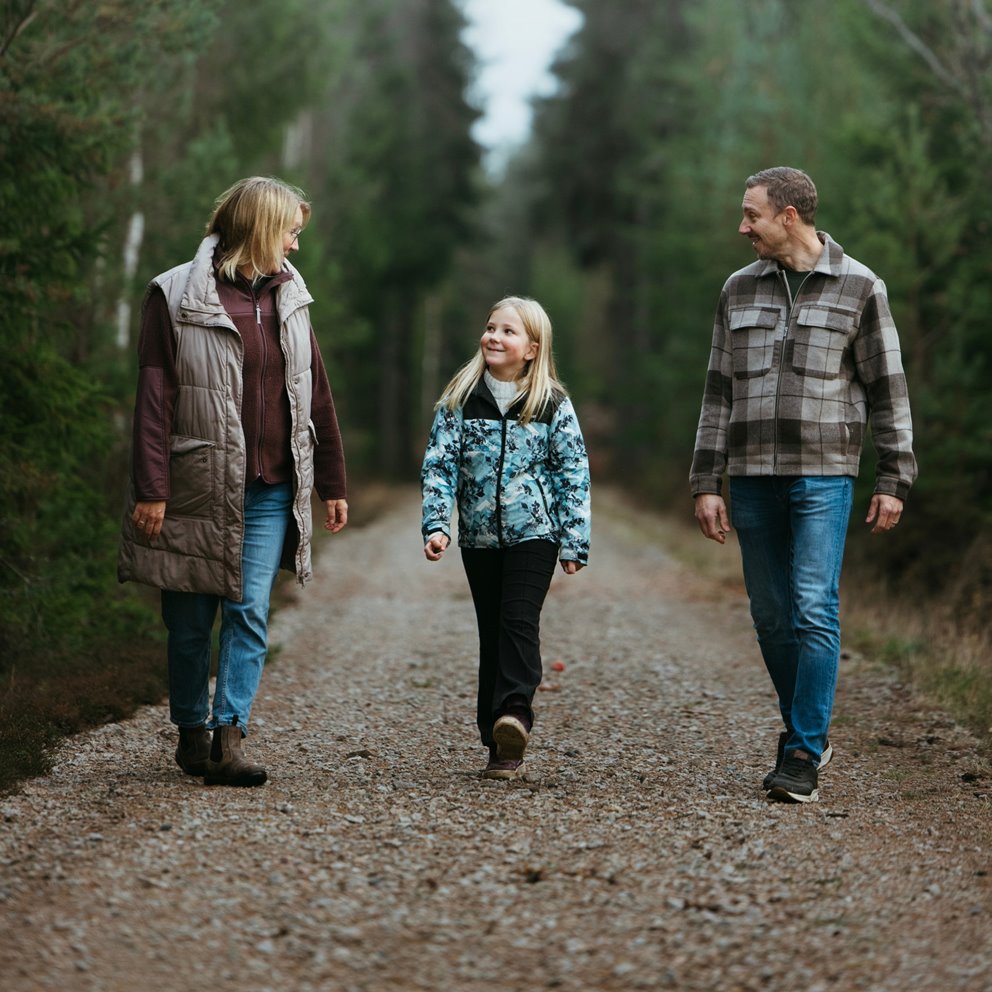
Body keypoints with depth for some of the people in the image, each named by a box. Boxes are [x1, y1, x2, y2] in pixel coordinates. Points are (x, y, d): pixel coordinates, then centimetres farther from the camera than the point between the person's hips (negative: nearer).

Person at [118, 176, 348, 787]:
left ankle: (229, 739, -9)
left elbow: (316, 395, 15)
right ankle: (192, 733, 21)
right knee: (191, 620, 5)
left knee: (250, 612, -6)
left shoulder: (288, 298, 11)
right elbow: (155, 399, -8)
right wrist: (150, 489, -13)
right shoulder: (177, 297, -5)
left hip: (271, 490, 4)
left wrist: (333, 483, 14)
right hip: (199, 485, -3)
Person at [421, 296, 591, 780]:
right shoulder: (459, 400, 3)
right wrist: (436, 525, -12)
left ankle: (514, 714, -28)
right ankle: (502, 743, 10)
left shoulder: (553, 404, -1)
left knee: (519, 620, -18)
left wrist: (574, 542, -4)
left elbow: (573, 474, 0)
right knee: (491, 632, 6)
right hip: (479, 535, 3)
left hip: (533, 531, -3)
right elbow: (439, 465, 0)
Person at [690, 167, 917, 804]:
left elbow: (888, 390, 2)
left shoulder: (859, 288, 1)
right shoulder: (740, 291, 12)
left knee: (814, 611, -11)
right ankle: (809, 734, 22)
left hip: (823, 474, -4)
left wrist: (894, 481, -3)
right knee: (772, 618, 7)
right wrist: (707, 483, 7)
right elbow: (720, 393, 13)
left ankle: (801, 757, -7)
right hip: (752, 477, 4)